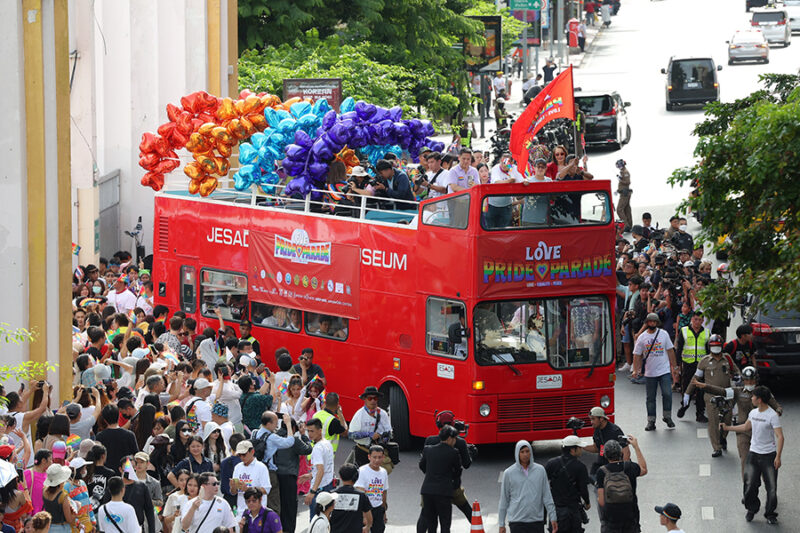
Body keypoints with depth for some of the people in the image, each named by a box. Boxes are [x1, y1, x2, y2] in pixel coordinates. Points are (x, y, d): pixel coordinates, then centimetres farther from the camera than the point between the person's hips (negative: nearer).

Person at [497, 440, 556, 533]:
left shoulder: (540, 470, 5)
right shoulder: (509, 473, 1)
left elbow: (547, 496, 6)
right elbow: (504, 500, 4)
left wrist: (553, 517, 1)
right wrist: (501, 524, 4)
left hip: (537, 520, 2)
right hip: (517, 521, -2)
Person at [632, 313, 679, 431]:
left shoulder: (664, 334, 3)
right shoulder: (642, 337, 2)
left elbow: (670, 351, 8)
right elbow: (637, 355, 3)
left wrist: (674, 367, 6)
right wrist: (636, 370, -7)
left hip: (665, 371, -1)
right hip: (649, 373, 1)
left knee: (667, 394, -11)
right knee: (650, 398, 6)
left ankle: (667, 417, 7)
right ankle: (651, 421, 13)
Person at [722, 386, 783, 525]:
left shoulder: (772, 415, -15)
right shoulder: (753, 413, 6)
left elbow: (780, 436, -19)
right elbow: (746, 427, 27)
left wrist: (778, 457, -26)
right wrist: (727, 428, 29)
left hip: (769, 455, -5)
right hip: (753, 454, 5)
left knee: (771, 487, -3)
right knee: (750, 485, 0)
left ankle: (770, 514, 11)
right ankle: (752, 510, 20)